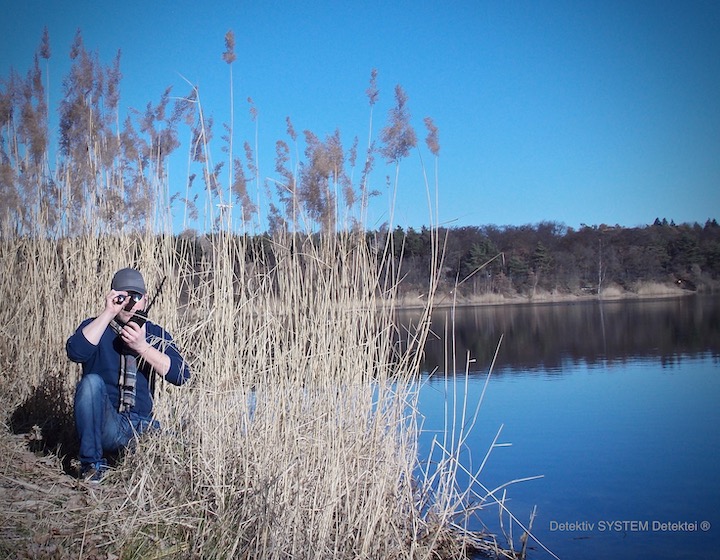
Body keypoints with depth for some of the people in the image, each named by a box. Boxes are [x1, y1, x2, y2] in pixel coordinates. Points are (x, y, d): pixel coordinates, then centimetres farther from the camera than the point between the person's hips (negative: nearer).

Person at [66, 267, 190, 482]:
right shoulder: (95, 327, 5)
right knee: (91, 381, -29)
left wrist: (142, 347, -16)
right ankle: (92, 464, -17)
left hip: (141, 427, 2)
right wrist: (108, 313, -19)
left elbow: (181, 375, -7)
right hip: (105, 427, -1)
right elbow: (75, 352, -19)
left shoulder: (156, 334, 9)